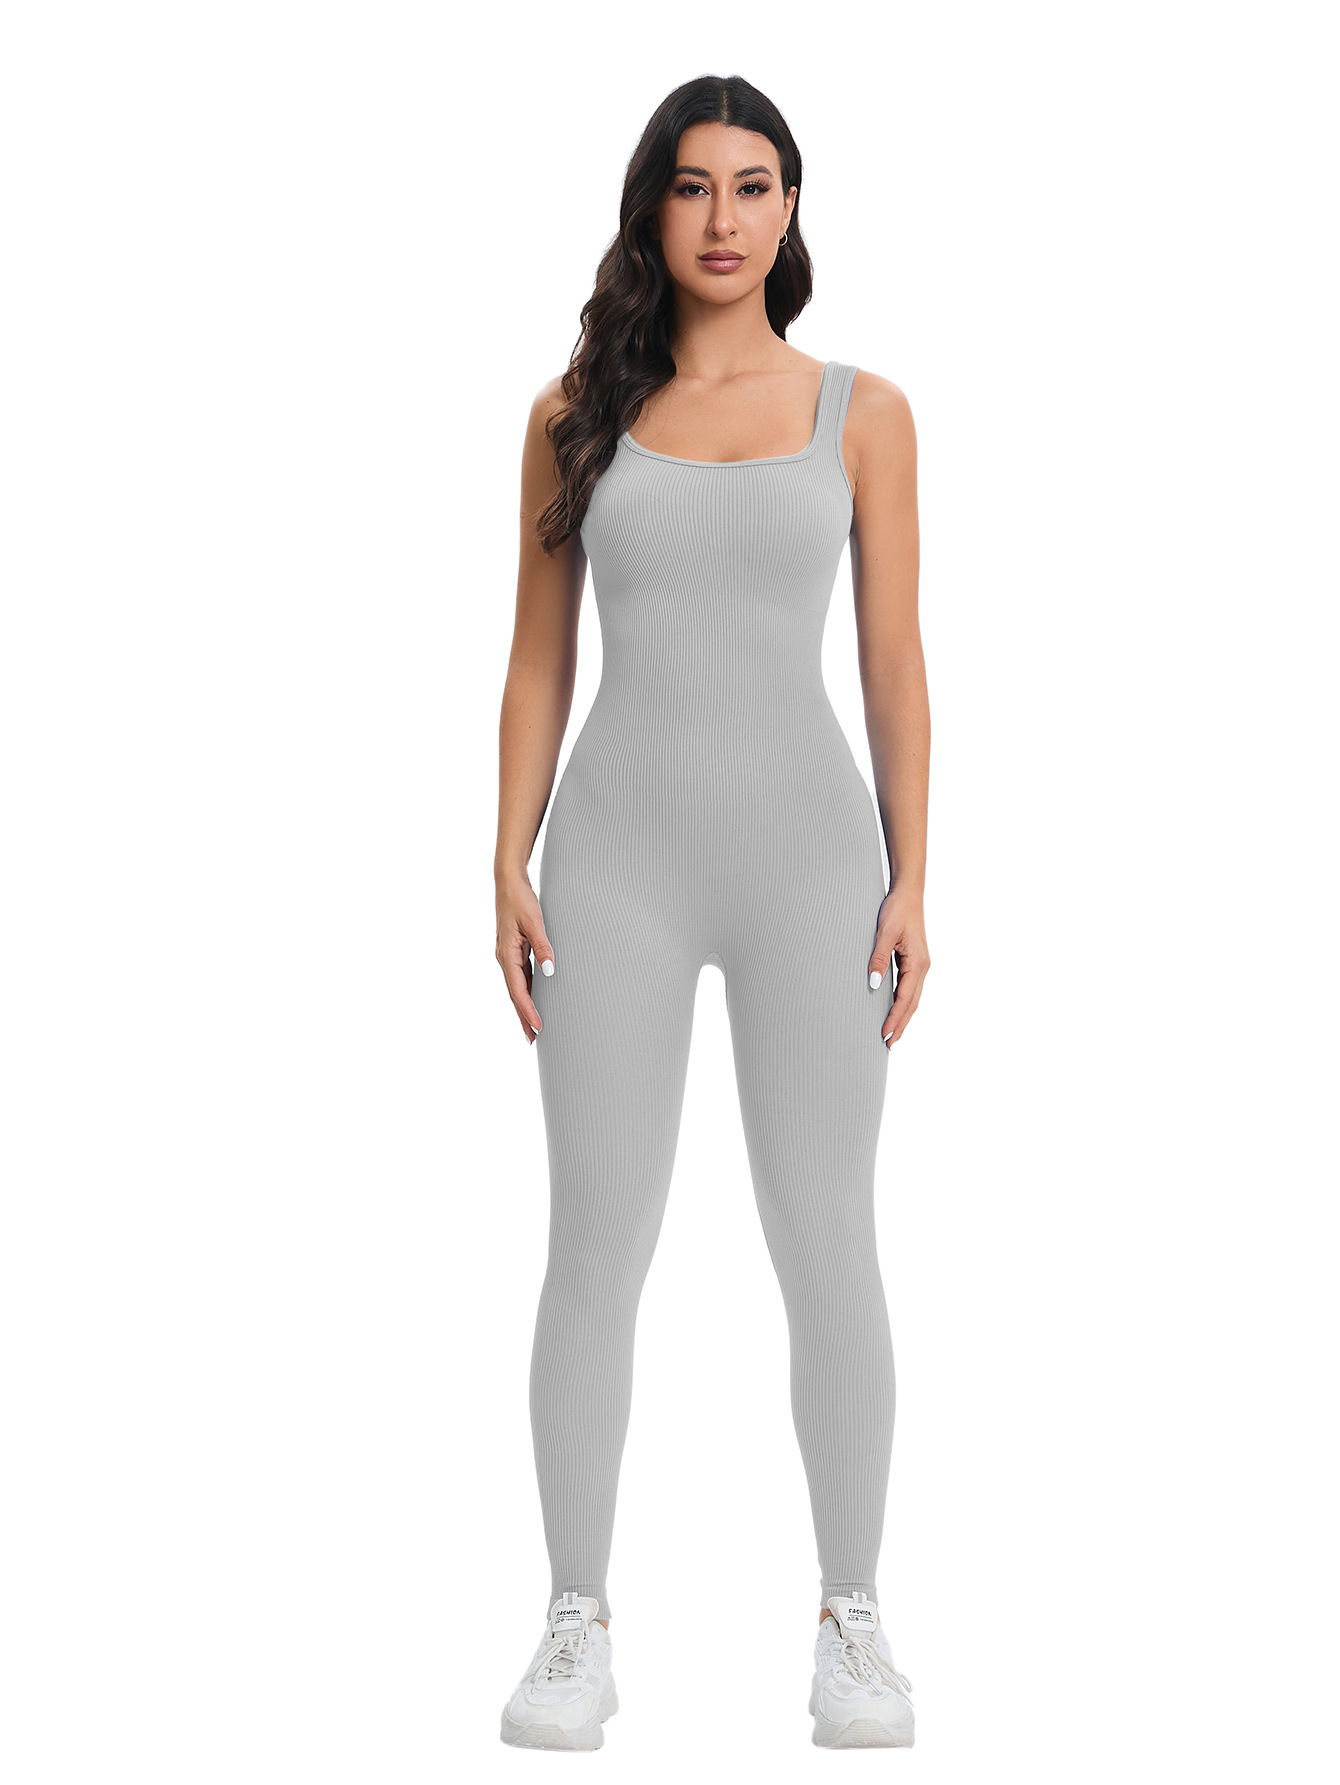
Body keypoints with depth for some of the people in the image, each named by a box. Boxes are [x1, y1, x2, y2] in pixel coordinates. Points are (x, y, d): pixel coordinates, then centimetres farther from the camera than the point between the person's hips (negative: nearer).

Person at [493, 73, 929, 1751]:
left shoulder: (862, 412, 5)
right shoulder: (577, 412, 6)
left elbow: (893, 659, 4)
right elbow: (539, 657, 7)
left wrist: (910, 878, -3)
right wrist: (510, 870, -2)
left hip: (808, 853, 0)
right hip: (622, 857, 0)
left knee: (828, 1249, 1)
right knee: (595, 1246, 0)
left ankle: (853, 1624, 15)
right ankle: (577, 1629, 12)